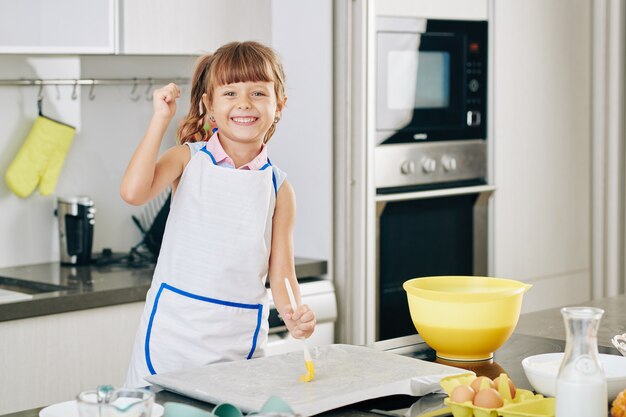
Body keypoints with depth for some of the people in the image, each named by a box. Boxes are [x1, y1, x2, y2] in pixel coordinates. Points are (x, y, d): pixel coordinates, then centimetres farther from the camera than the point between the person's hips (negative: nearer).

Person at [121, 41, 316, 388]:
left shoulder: (278, 189, 3)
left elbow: (280, 276, 1)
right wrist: (160, 119, -14)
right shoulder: (188, 159, 0)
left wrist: (294, 315, -20)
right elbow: (133, 192, -19)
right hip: (172, 331, -1)